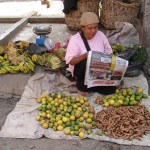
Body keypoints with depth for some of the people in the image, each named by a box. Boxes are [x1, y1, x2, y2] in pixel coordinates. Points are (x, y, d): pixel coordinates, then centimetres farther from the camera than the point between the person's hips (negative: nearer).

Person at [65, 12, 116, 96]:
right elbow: (70, 60, -20)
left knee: (111, 88, -16)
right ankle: (81, 86, -9)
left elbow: (109, 53, 3)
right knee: (87, 63, -38)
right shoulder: (75, 39, -15)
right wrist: (84, 56, -36)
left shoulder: (101, 35, -3)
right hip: (81, 69, -3)